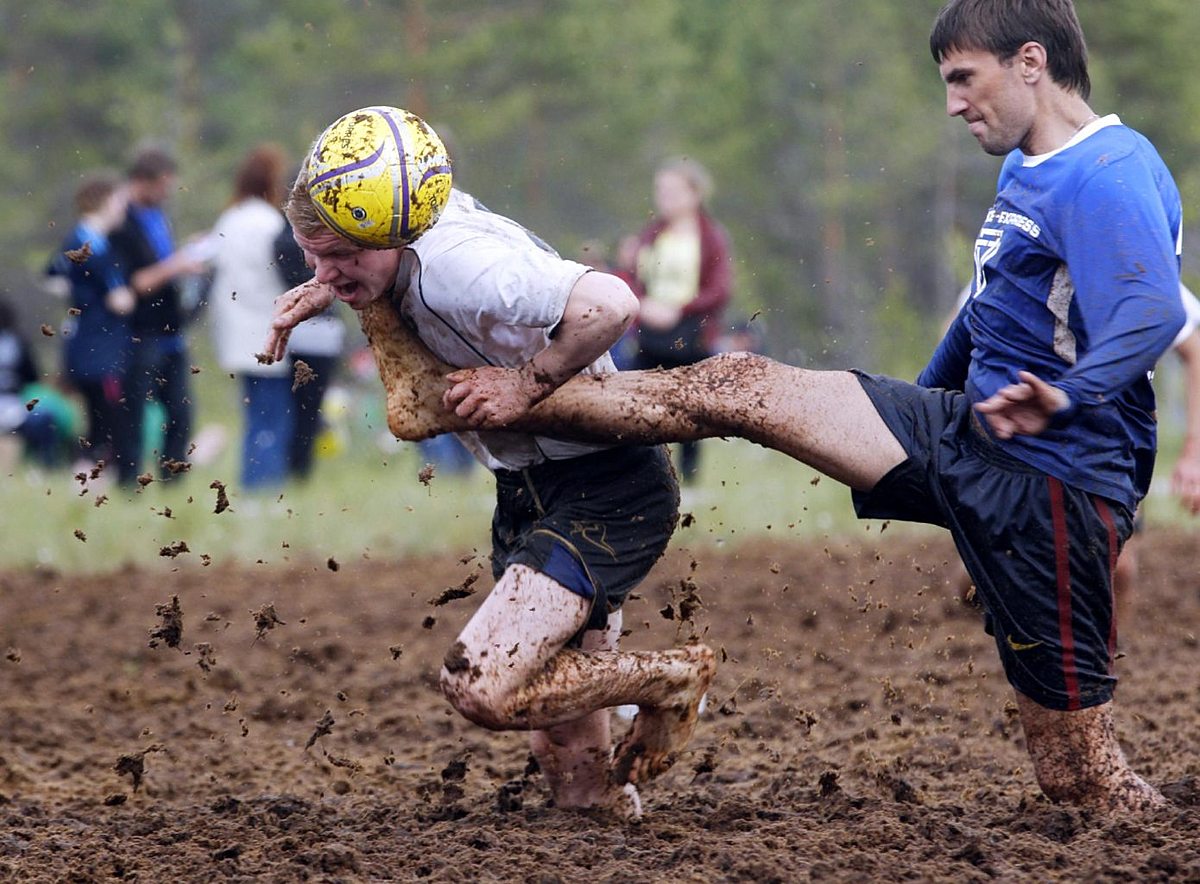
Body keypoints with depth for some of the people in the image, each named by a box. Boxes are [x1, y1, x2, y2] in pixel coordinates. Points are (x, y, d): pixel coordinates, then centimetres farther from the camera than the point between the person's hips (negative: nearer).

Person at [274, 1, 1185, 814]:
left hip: (1050, 485, -9)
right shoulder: (1025, 172, 17)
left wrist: (1065, 399, -48)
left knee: (1079, 776, -8)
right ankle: (448, 397, 5)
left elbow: (1152, 314, -34)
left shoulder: (1109, 179, -16)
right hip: (963, 433, 9)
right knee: (741, 387, 3)